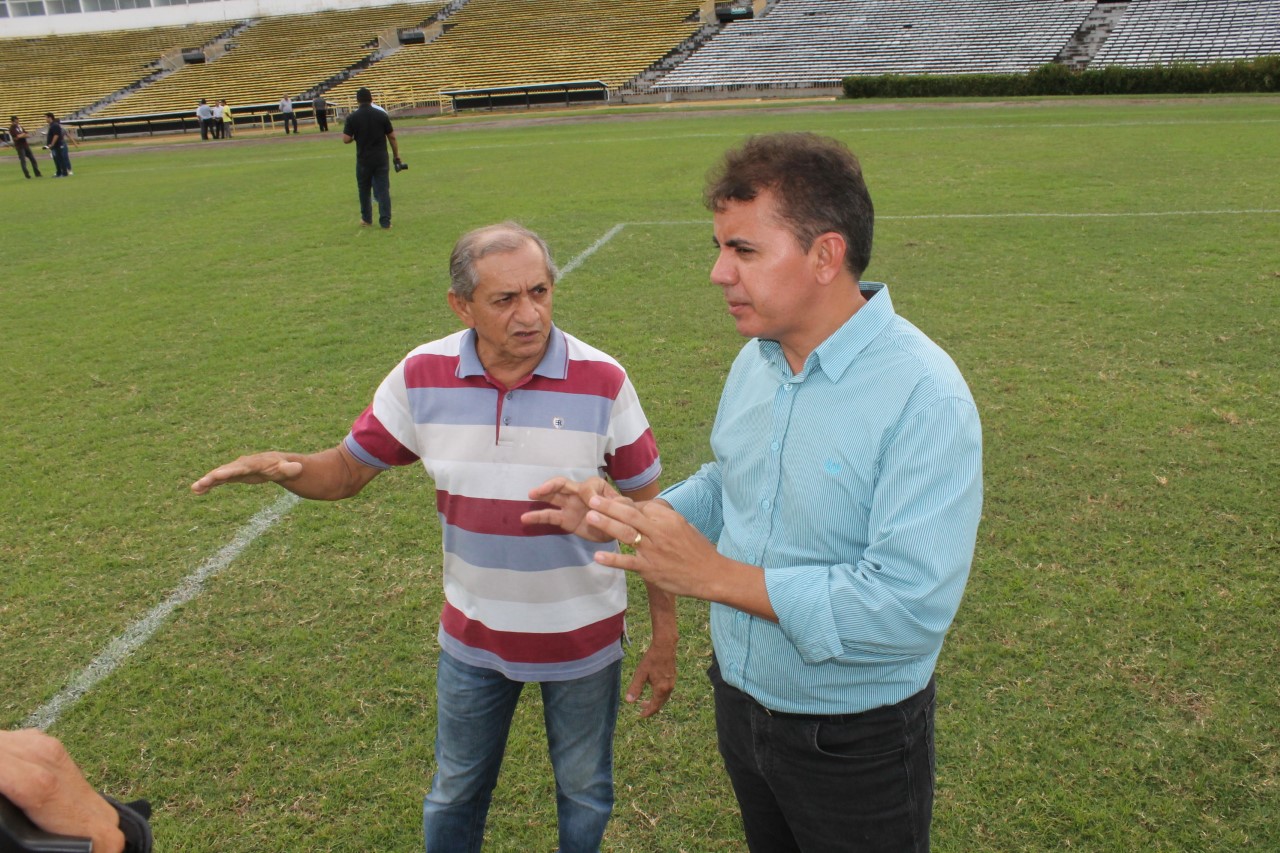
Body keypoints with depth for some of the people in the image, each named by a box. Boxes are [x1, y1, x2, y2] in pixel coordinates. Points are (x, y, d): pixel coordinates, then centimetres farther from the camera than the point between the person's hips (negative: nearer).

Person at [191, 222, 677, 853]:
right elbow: (347, 470, -2)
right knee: (454, 795, 23)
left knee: (585, 795, 21)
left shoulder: (602, 381, -18)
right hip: (473, 636, 2)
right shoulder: (422, 376, -12)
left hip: (583, 639, -1)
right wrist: (283, 467, -25)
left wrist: (665, 636, -9)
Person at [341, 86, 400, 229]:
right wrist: (396, 156, 10)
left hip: (363, 160, 0)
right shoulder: (382, 115, -3)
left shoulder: (352, 117, -6)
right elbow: (392, 137, 0)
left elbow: (346, 140, -7)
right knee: (383, 190, 2)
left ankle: (366, 218, 27)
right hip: (381, 159, 0)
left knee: (364, 190, 17)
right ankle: (385, 221, -2)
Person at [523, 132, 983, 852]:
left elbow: (911, 604, -34)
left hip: (856, 741, -7)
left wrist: (715, 575, -34)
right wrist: (623, 516, -4)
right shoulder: (756, 360, -2)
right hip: (740, 702, 7)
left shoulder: (925, 396, -28)